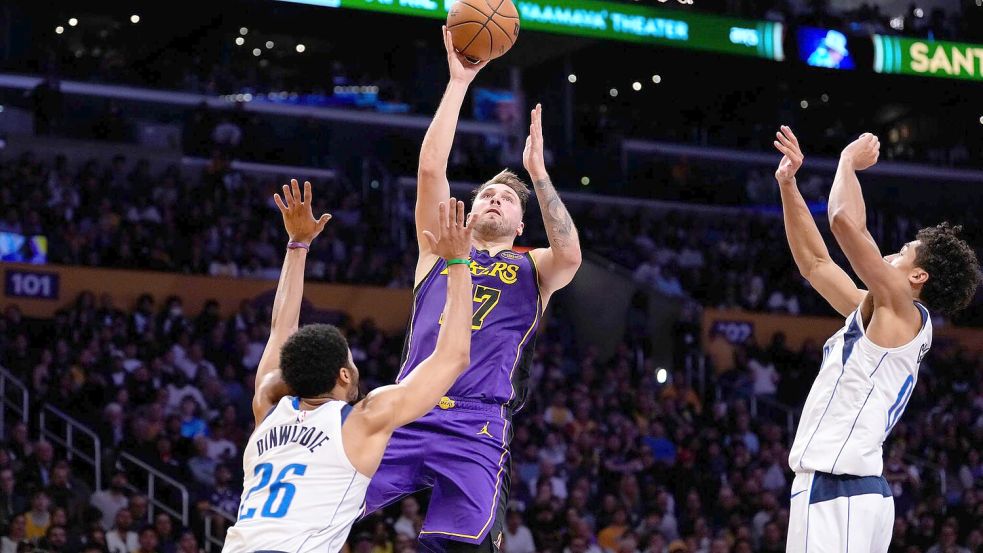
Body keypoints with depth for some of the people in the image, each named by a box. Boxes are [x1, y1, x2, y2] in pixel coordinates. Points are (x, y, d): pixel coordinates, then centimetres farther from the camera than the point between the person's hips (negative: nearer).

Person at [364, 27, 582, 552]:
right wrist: (458, 82, 10)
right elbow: (431, 168, 11)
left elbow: (570, 255, -4)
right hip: (407, 411, 2)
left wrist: (537, 172, 1)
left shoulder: (532, 270, 20)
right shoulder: (439, 249, 23)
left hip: (478, 426, -1)